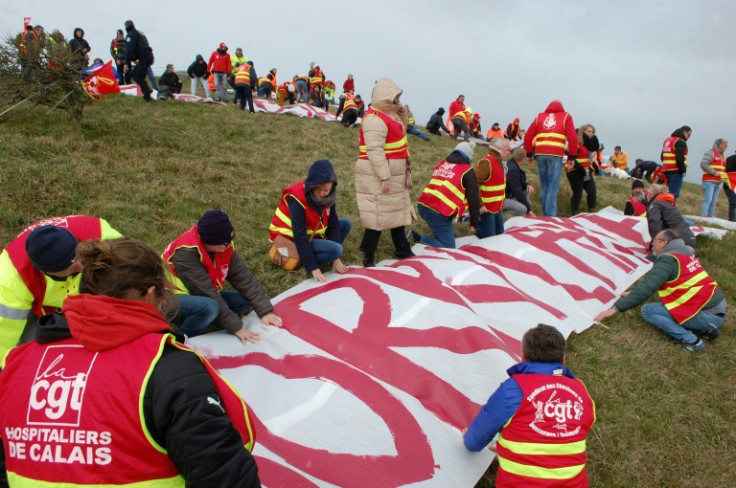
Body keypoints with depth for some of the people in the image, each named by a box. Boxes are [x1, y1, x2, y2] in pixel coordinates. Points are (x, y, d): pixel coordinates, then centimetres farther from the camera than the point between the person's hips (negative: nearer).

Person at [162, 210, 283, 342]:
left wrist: (265, 311, -15)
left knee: (242, 302, -8)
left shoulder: (224, 245, -11)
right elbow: (206, 292, -32)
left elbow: (244, 278, -9)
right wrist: (236, 327, -29)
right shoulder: (186, 252, -31)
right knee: (210, 307, -34)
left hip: (198, 296, 7)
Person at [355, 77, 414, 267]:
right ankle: (367, 258, 3)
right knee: (379, 216, -7)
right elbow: (375, 151, -27)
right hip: (378, 178, -11)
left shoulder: (388, 115, 13)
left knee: (397, 211, 20)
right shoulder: (375, 119, -21)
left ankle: (403, 251, 36)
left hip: (394, 176, 11)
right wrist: (385, 178, -28)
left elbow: (401, 129, 30)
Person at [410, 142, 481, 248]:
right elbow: (473, 198, 2)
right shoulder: (467, 171, 2)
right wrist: (474, 223, 12)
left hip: (423, 205, 8)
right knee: (448, 247, -5)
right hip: (438, 213, -8)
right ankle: (417, 239, -16)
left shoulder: (441, 164, 21)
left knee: (449, 234, 25)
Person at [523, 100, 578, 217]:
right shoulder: (565, 117, 12)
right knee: (553, 186, -3)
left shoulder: (539, 117, 20)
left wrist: (529, 153, 20)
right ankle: (550, 215, -9)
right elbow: (573, 138, 1)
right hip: (555, 155, -3)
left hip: (540, 154, 3)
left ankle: (545, 213, 15)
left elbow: (528, 136, 14)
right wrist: (572, 156, 6)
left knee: (543, 185, 12)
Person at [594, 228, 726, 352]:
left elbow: (646, 288, -21)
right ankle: (707, 330, 14)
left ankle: (691, 340, -12)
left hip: (706, 315, -9)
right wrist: (632, 294, 25)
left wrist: (615, 309, -18)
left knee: (647, 310, -7)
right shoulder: (686, 254, 14)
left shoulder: (668, 260, -14)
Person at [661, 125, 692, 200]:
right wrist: (683, 171, -12)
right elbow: (680, 158, -19)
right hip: (676, 172, -9)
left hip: (666, 171, 9)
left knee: (672, 193, 15)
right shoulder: (680, 142, -9)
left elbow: (662, 157, 20)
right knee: (674, 194, -10)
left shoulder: (667, 140, 20)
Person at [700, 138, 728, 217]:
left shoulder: (723, 155, 21)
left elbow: (723, 168, 26)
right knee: (708, 200, -14)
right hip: (709, 181, -8)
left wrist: (723, 175, 4)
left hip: (718, 182, 8)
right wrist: (715, 173, -16)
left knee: (714, 201, 7)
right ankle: (703, 217, -16)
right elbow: (703, 164, -16)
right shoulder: (711, 153, -4)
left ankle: (711, 216, 9)